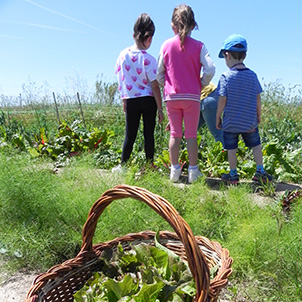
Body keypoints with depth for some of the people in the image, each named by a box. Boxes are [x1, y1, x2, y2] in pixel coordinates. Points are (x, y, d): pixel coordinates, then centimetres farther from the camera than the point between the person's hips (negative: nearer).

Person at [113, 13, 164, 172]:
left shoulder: (123, 54, 0)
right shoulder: (149, 59, -12)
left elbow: (120, 79, 6)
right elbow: (155, 86, -11)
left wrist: (124, 99, 17)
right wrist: (160, 108, -5)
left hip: (131, 101, 3)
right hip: (148, 100, -3)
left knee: (130, 135, 11)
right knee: (148, 134, 7)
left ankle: (122, 165, 17)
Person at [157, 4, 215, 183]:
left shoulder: (167, 45, 2)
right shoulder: (198, 46, -3)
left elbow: (159, 73, 4)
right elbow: (210, 70, -10)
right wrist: (201, 85, 5)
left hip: (171, 97, 2)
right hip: (192, 97, -1)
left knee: (175, 133, 9)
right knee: (191, 134, 5)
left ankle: (175, 170, 13)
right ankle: (193, 171, 9)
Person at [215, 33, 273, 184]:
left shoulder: (226, 77, -11)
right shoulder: (252, 75, 0)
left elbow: (222, 100, -13)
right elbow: (257, 98, 4)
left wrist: (218, 118, -2)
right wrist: (258, 115, 16)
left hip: (231, 122, -3)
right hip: (250, 122, 3)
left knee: (231, 148, 9)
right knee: (255, 145, 17)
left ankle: (233, 174, 18)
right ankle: (260, 172, 21)